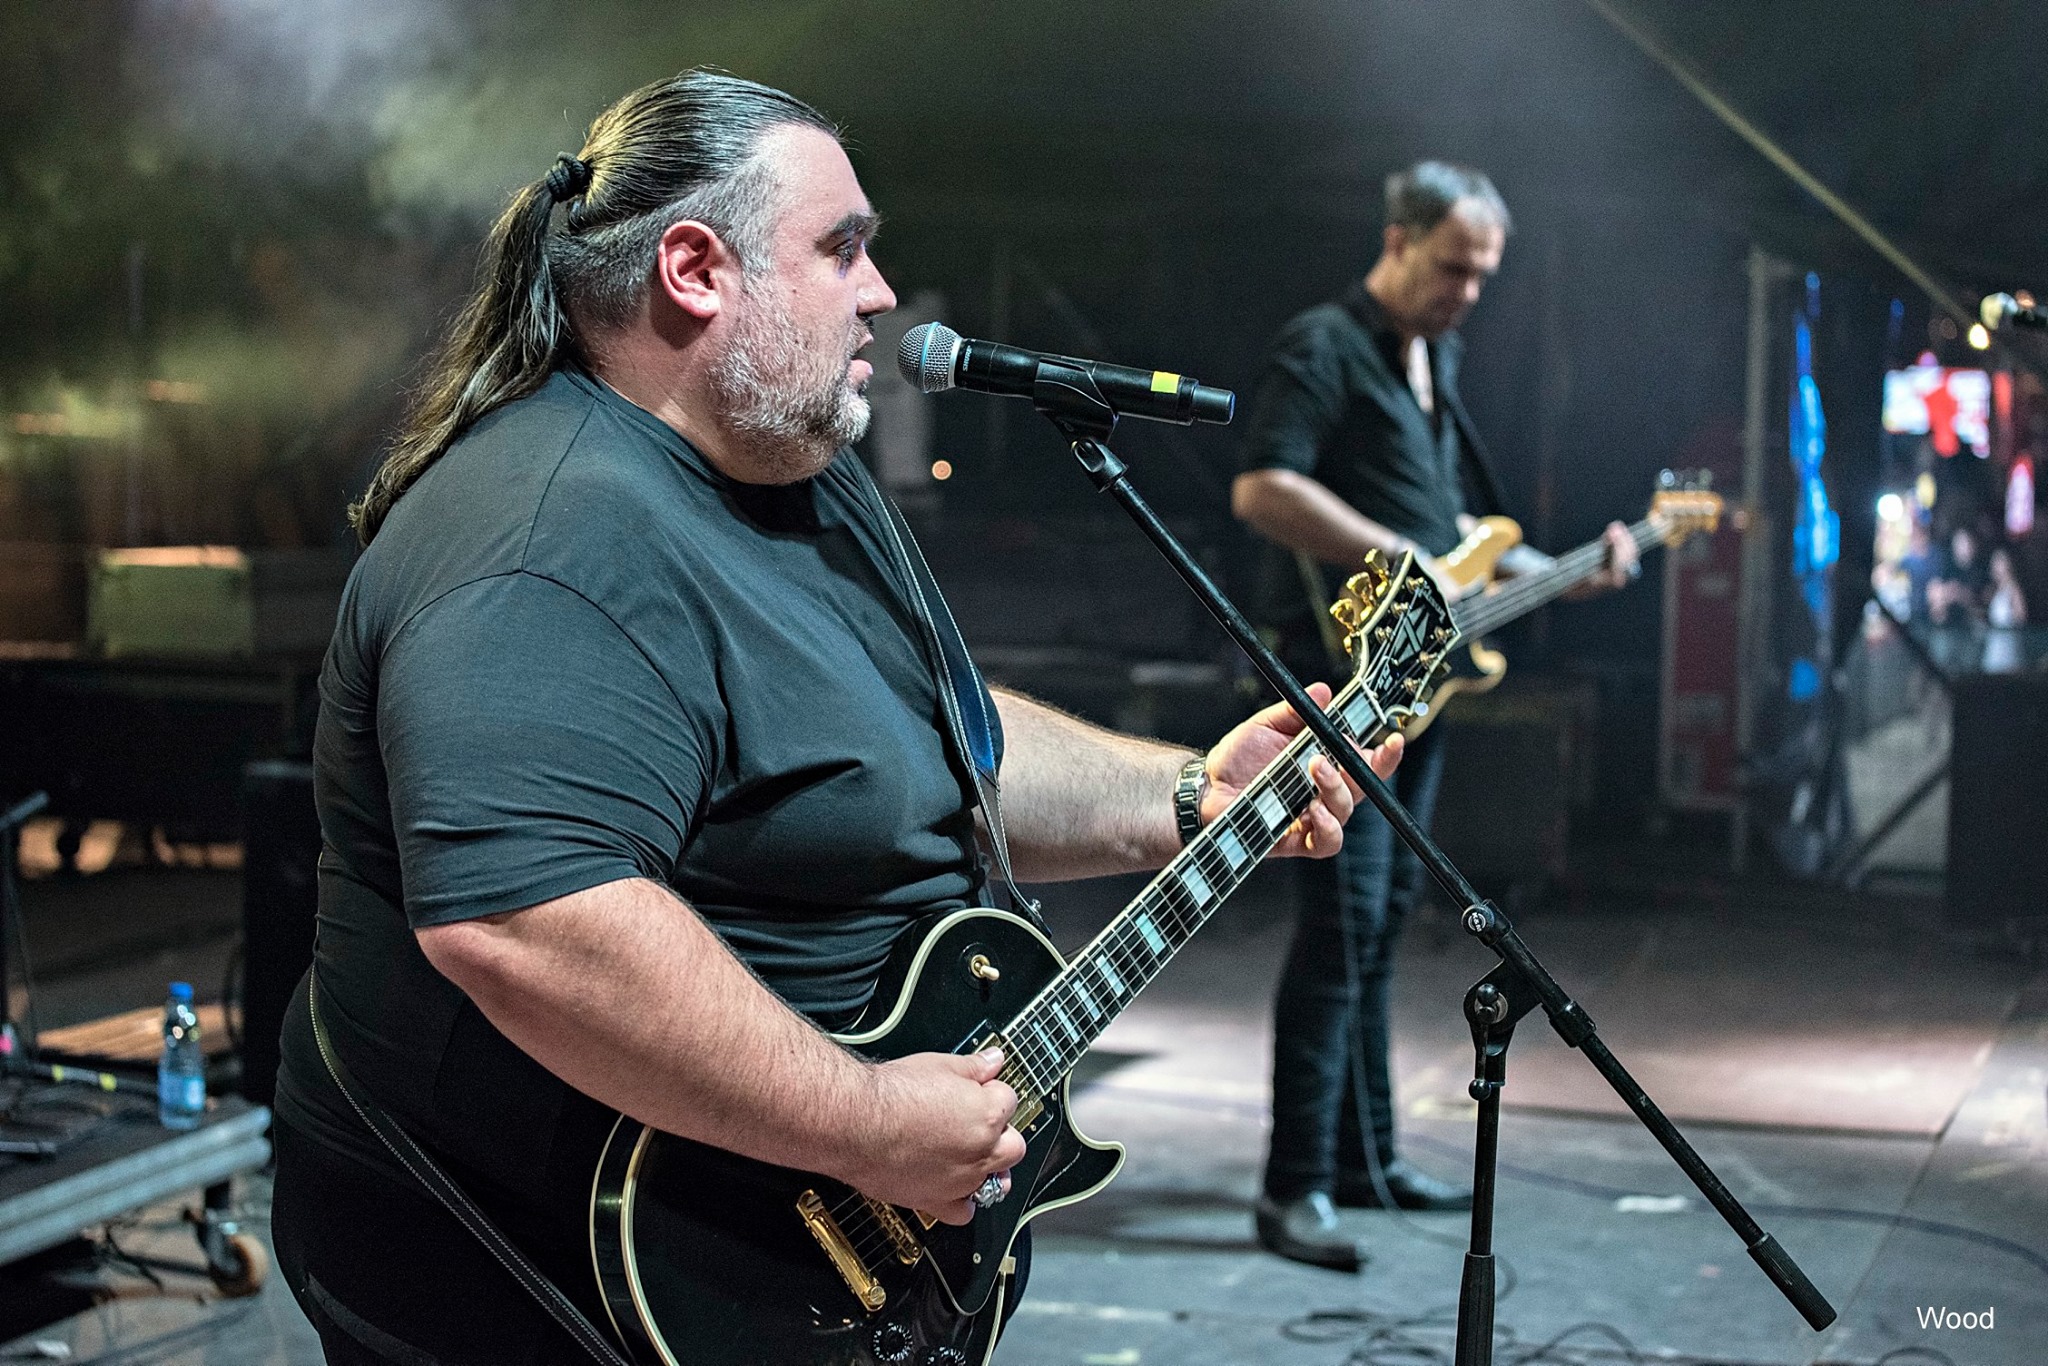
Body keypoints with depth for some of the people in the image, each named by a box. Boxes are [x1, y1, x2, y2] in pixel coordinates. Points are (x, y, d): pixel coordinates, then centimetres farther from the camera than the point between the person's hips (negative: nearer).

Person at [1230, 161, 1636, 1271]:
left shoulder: (1433, 359, 19)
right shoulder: (1323, 348, -10)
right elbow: (1262, 490, -23)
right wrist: (1404, 559, -21)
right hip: (1340, 670, -10)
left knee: (1384, 917, 14)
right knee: (1343, 920, -13)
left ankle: (1365, 1157, 23)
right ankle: (1294, 1189, -12)